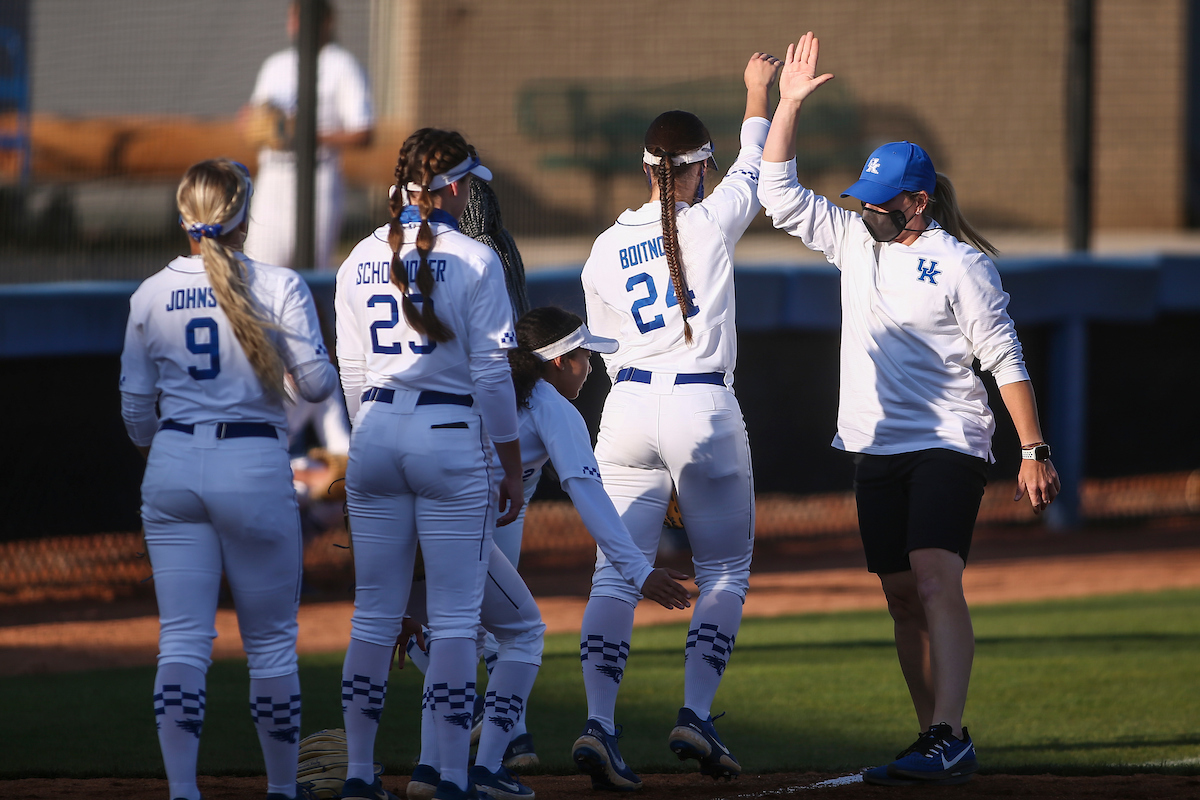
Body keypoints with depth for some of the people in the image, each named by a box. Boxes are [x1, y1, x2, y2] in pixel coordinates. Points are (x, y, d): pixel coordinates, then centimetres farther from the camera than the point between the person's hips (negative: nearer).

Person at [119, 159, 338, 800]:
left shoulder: (151, 295, 3)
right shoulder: (279, 288, -6)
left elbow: (135, 403, 9)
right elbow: (317, 384, -8)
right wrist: (308, 357, 14)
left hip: (173, 467, 2)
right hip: (255, 467, -2)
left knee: (183, 639, 1)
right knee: (270, 640, 10)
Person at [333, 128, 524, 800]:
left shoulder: (360, 262, 7)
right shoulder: (473, 260, -8)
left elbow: (352, 374, 12)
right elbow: (492, 374, -9)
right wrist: (511, 466, -3)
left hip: (375, 439, 5)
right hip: (452, 440, -5)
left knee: (375, 615, 9)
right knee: (455, 618, -2)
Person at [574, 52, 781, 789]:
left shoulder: (606, 251, 6)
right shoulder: (711, 224, -4)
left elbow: (612, 350, 12)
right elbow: (754, 171, 16)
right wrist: (758, 95, 33)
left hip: (628, 407, 3)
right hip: (704, 410, -3)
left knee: (617, 573, 1)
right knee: (725, 573, 11)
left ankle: (599, 724, -14)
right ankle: (697, 715, -1)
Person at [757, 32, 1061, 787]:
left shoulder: (962, 265, -6)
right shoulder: (855, 240, 11)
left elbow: (1006, 360, -7)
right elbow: (780, 193, 10)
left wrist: (1033, 450, -13)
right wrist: (789, 103, 2)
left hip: (947, 447, -7)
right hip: (876, 450, 7)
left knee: (935, 582, -21)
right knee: (903, 599, 6)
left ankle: (949, 740, -30)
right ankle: (935, 741, 10)